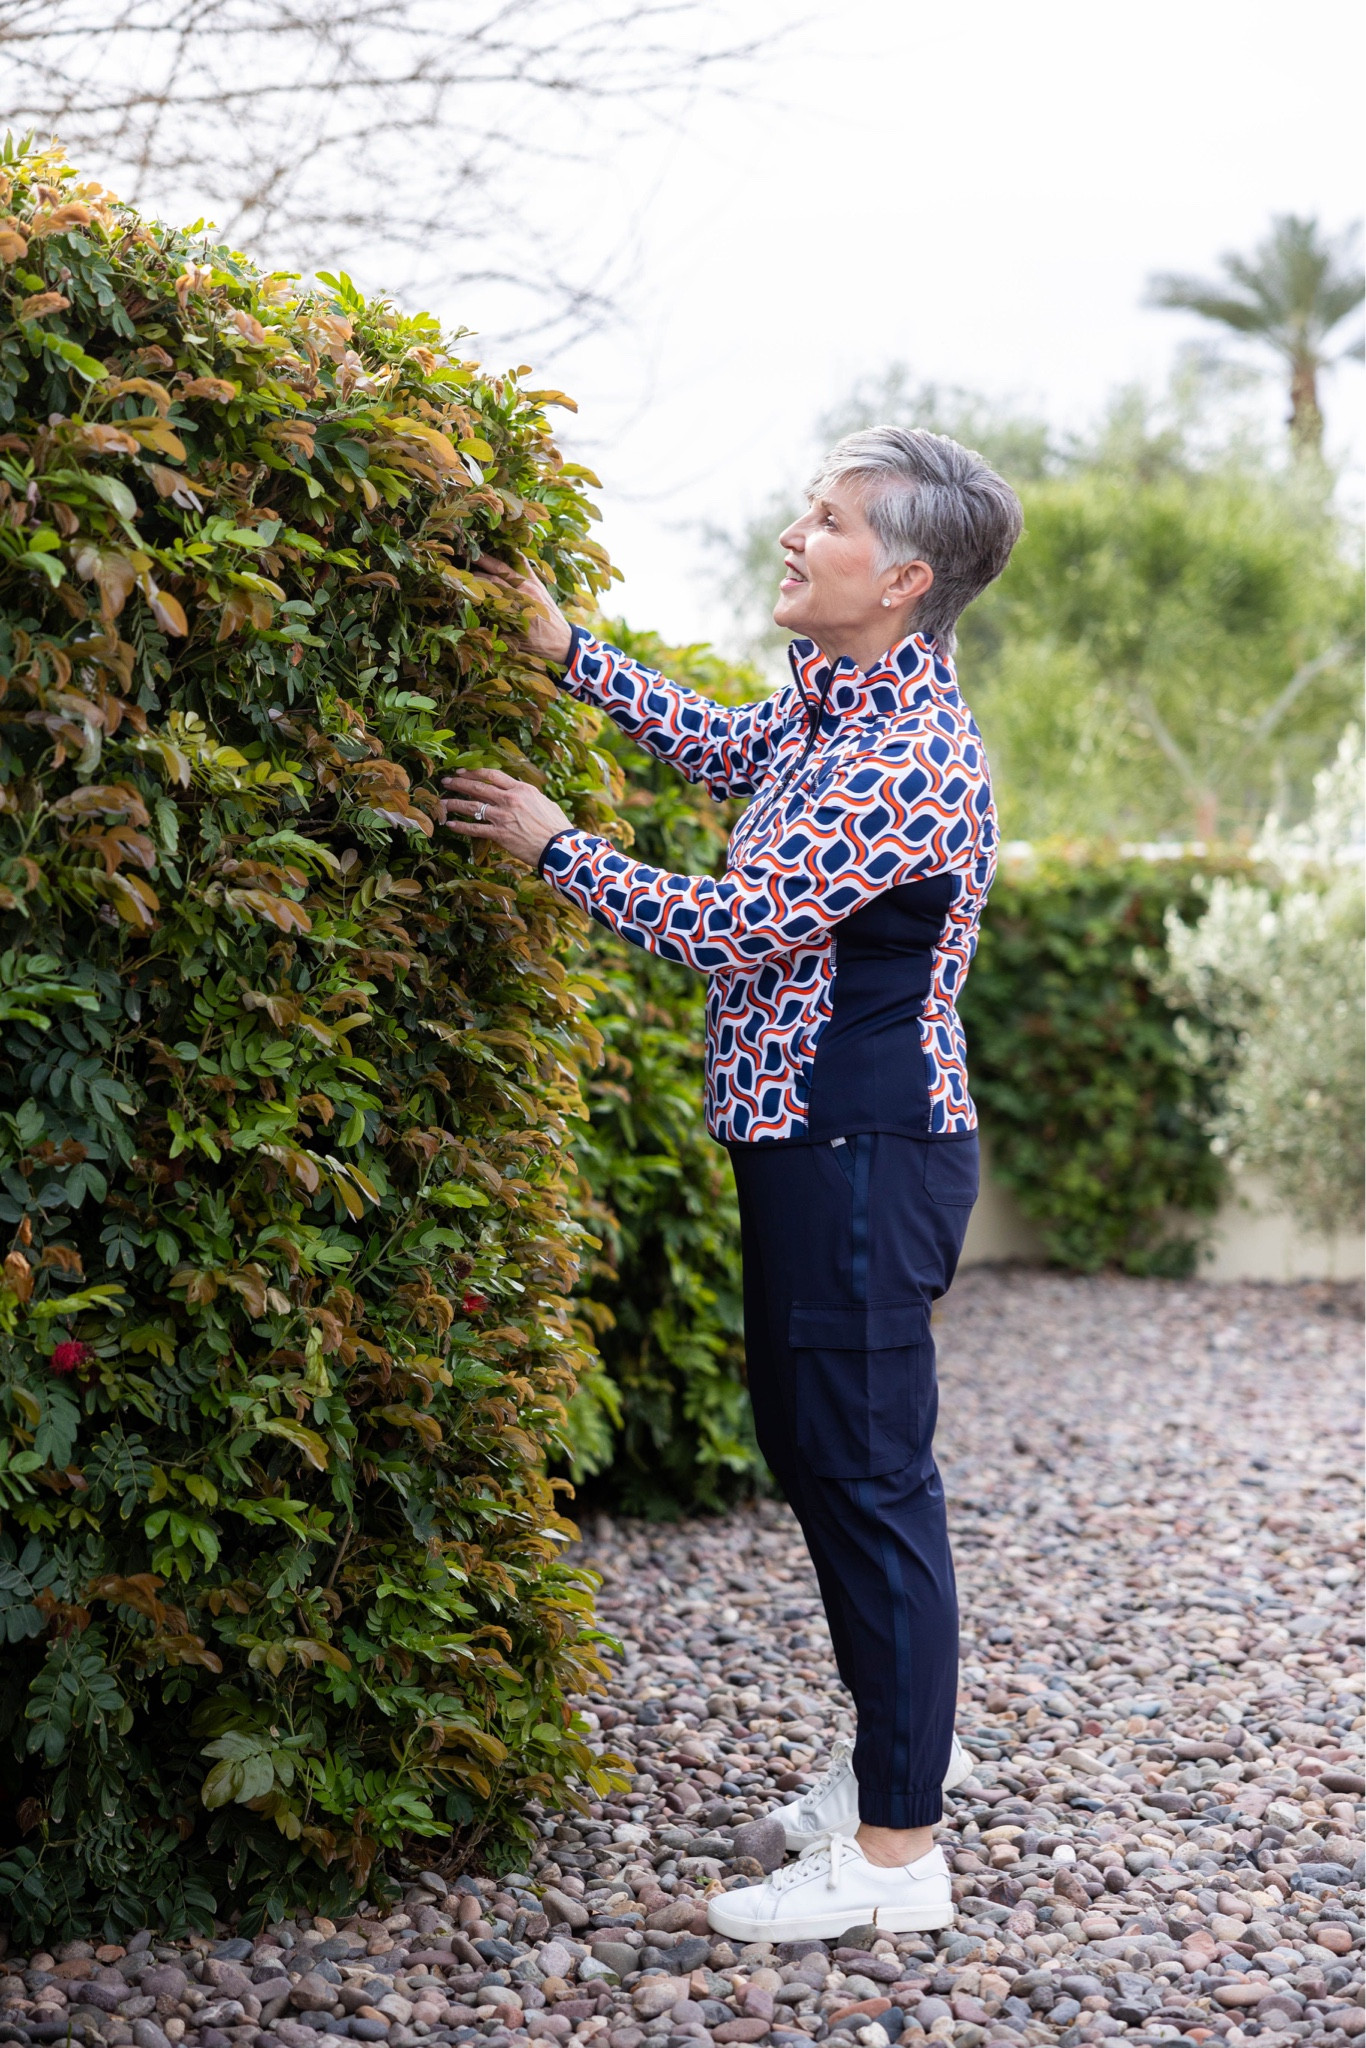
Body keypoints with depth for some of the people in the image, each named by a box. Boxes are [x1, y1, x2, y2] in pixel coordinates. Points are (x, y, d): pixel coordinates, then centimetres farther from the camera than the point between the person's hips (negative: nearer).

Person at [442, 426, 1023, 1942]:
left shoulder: (911, 758, -20)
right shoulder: (834, 708, 10)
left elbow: (738, 928, -20)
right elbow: (719, 745, 31)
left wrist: (555, 846, -7)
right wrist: (565, 650, 24)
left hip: (866, 1156, -10)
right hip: (812, 1139, 10)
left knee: (868, 1478, -6)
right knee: (814, 1454, 18)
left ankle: (896, 1853, 2)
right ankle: (897, 1750, 32)